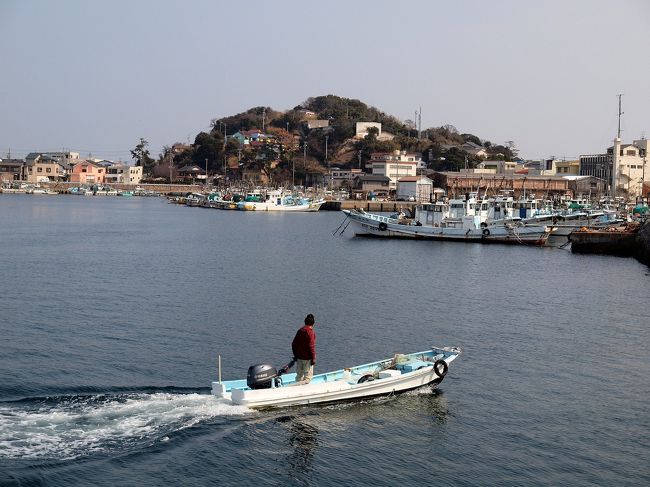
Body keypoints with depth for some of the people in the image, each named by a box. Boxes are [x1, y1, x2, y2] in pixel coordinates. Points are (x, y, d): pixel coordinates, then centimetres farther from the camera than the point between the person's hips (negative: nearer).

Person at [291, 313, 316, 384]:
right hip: (307, 358, -7)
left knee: (299, 375, 17)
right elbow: (311, 346, -18)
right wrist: (313, 358, -12)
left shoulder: (300, 331, 6)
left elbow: (293, 344, 10)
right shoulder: (311, 332, -15)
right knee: (308, 376, 0)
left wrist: (295, 355, 19)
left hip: (299, 357, 7)